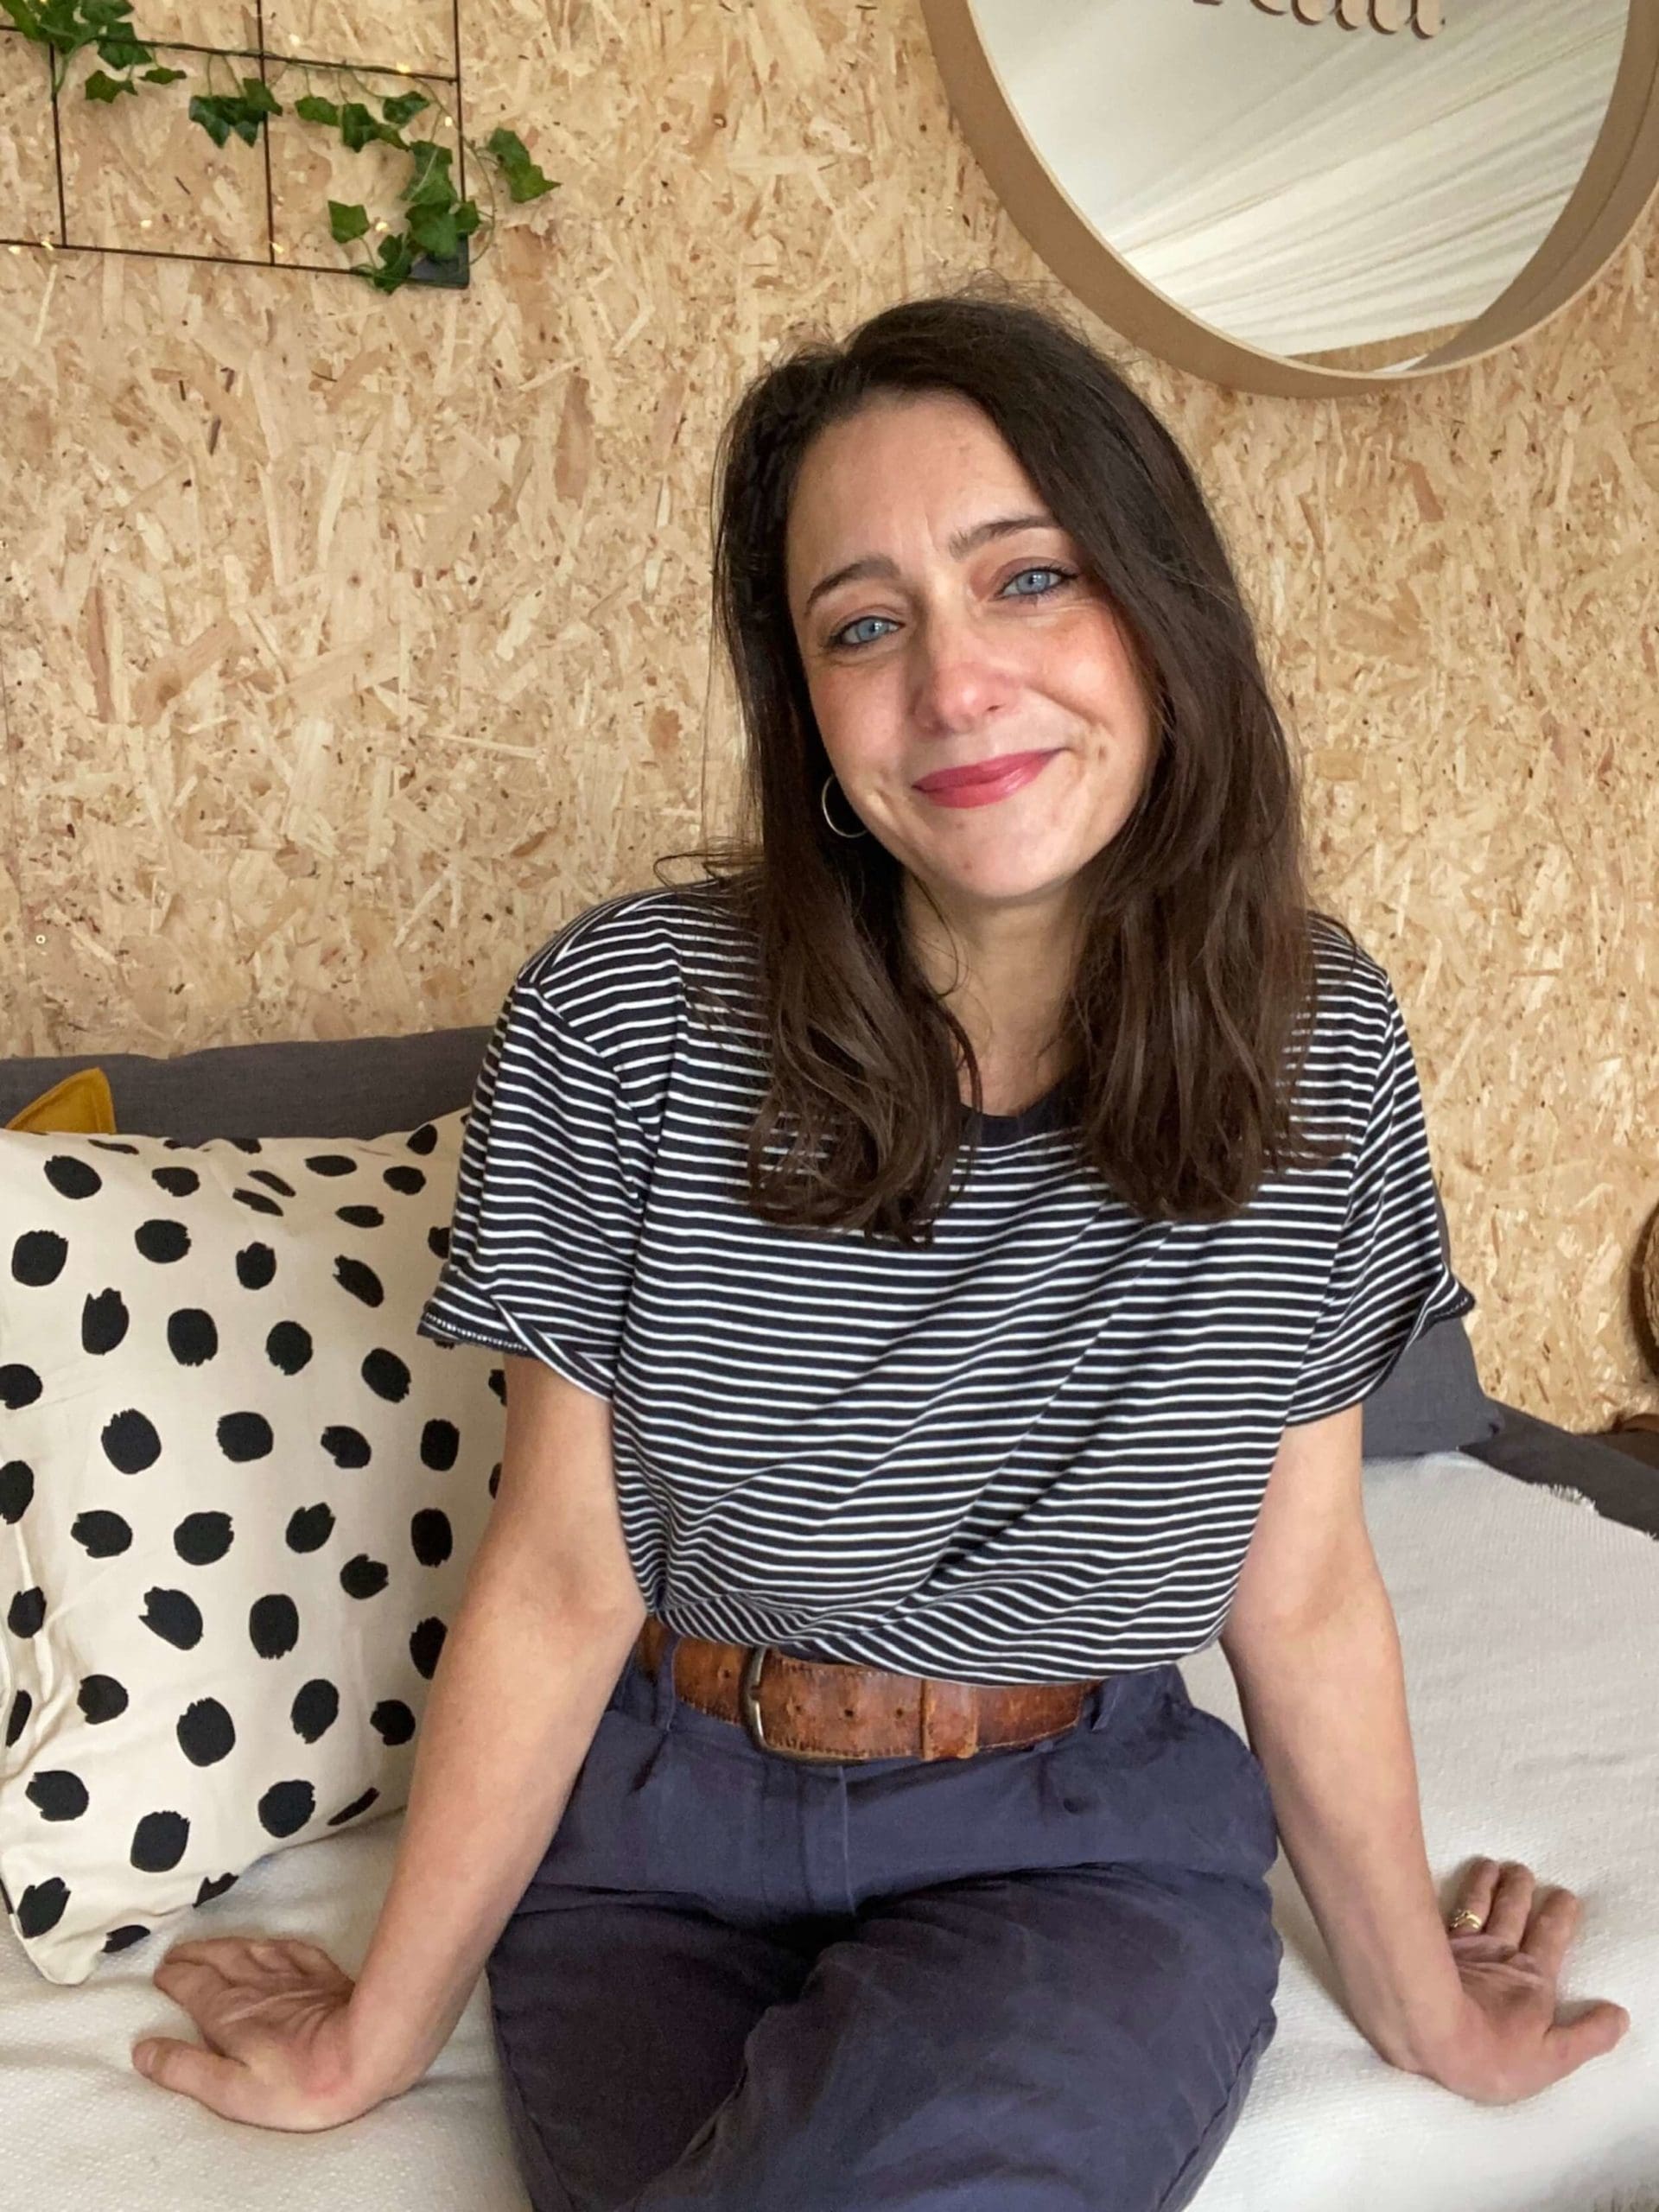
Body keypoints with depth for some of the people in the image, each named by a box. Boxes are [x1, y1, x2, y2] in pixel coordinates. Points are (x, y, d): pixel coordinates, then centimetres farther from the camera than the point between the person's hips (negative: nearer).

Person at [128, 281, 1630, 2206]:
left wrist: (1413, 1995, 10)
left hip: (1083, 1848, 1)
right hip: (659, 1841, 0)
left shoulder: (1317, 1038, -10)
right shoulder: (625, 1024, -16)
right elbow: (558, 1584, -8)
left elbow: (1303, 1594, 0)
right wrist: (381, 2031, 2)